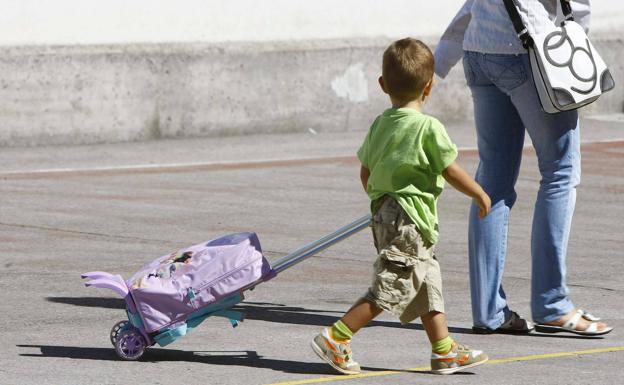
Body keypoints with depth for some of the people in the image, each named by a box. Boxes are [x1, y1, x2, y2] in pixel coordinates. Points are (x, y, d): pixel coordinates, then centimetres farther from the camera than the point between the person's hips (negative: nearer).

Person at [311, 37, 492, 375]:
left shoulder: (379, 125, 5)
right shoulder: (428, 128, -15)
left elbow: (365, 173, 11)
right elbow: (452, 172, -10)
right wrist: (480, 194, 6)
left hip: (384, 211, 9)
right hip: (410, 218, -9)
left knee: (428, 284, 16)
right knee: (388, 289, -7)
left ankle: (445, 352, 20)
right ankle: (335, 338, -10)